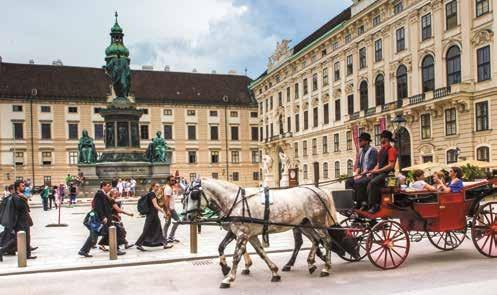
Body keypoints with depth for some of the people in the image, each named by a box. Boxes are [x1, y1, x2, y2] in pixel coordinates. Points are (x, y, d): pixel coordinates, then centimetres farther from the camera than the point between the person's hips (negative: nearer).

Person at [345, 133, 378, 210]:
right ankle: (354, 202, -9)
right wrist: (356, 174, -2)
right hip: (362, 175, 8)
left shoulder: (372, 150, -9)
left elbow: (370, 166, -17)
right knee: (349, 182, -8)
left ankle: (364, 203, -20)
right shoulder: (361, 151, 16)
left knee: (359, 182, -30)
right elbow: (358, 164, 16)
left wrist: (361, 175, -20)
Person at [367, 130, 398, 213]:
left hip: (387, 173, -8)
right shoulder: (382, 150, 22)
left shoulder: (391, 150, -5)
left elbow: (391, 165, -14)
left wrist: (378, 171, -17)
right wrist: (372, 171, 6)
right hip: (379, 173, 8)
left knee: (372, 183, -32)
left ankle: (374, 206, -27)